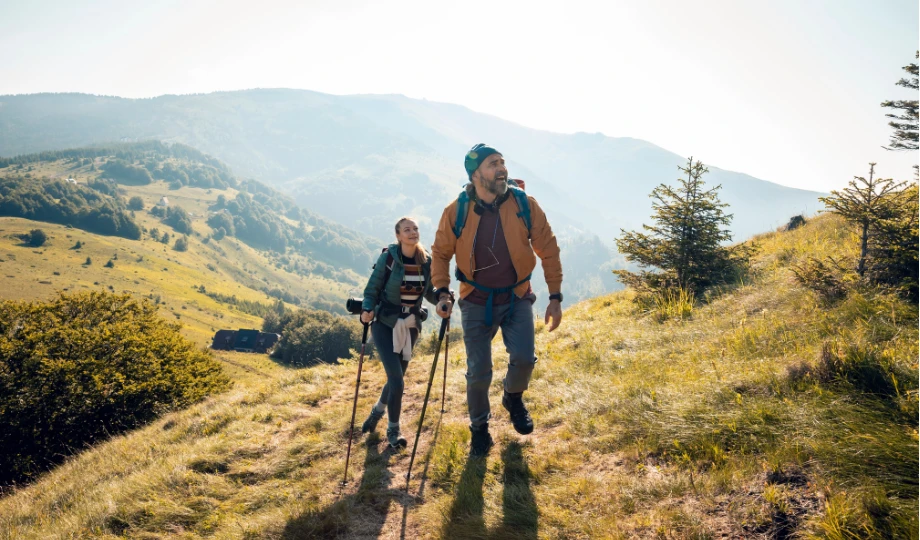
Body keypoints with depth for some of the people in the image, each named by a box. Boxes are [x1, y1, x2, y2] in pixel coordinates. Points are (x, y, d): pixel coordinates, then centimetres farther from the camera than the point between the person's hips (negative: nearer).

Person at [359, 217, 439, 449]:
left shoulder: (426, 260, -3)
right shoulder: (388, 257, -14)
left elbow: (428, 292, 9)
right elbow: (372, 289, -10)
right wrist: (367, 311, -27)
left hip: (410, 326, 4)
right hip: (385, 324, -4)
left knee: (396, 378, 15)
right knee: (397, 380, -11)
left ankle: (376, 412, 45)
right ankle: (393, 430, 13)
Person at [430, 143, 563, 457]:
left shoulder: (525, 205, -12)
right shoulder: (456, 211, -13)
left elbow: (548, 250, -2)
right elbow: (440, 253, 2)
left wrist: (555, 297, -2)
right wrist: (442, 292, -10)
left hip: (517, 299, 0)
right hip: (477, 302, 0)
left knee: (523, 358, -17)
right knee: (478, 373, 3)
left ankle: (513, 398, 18)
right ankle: (480, 427, 31)